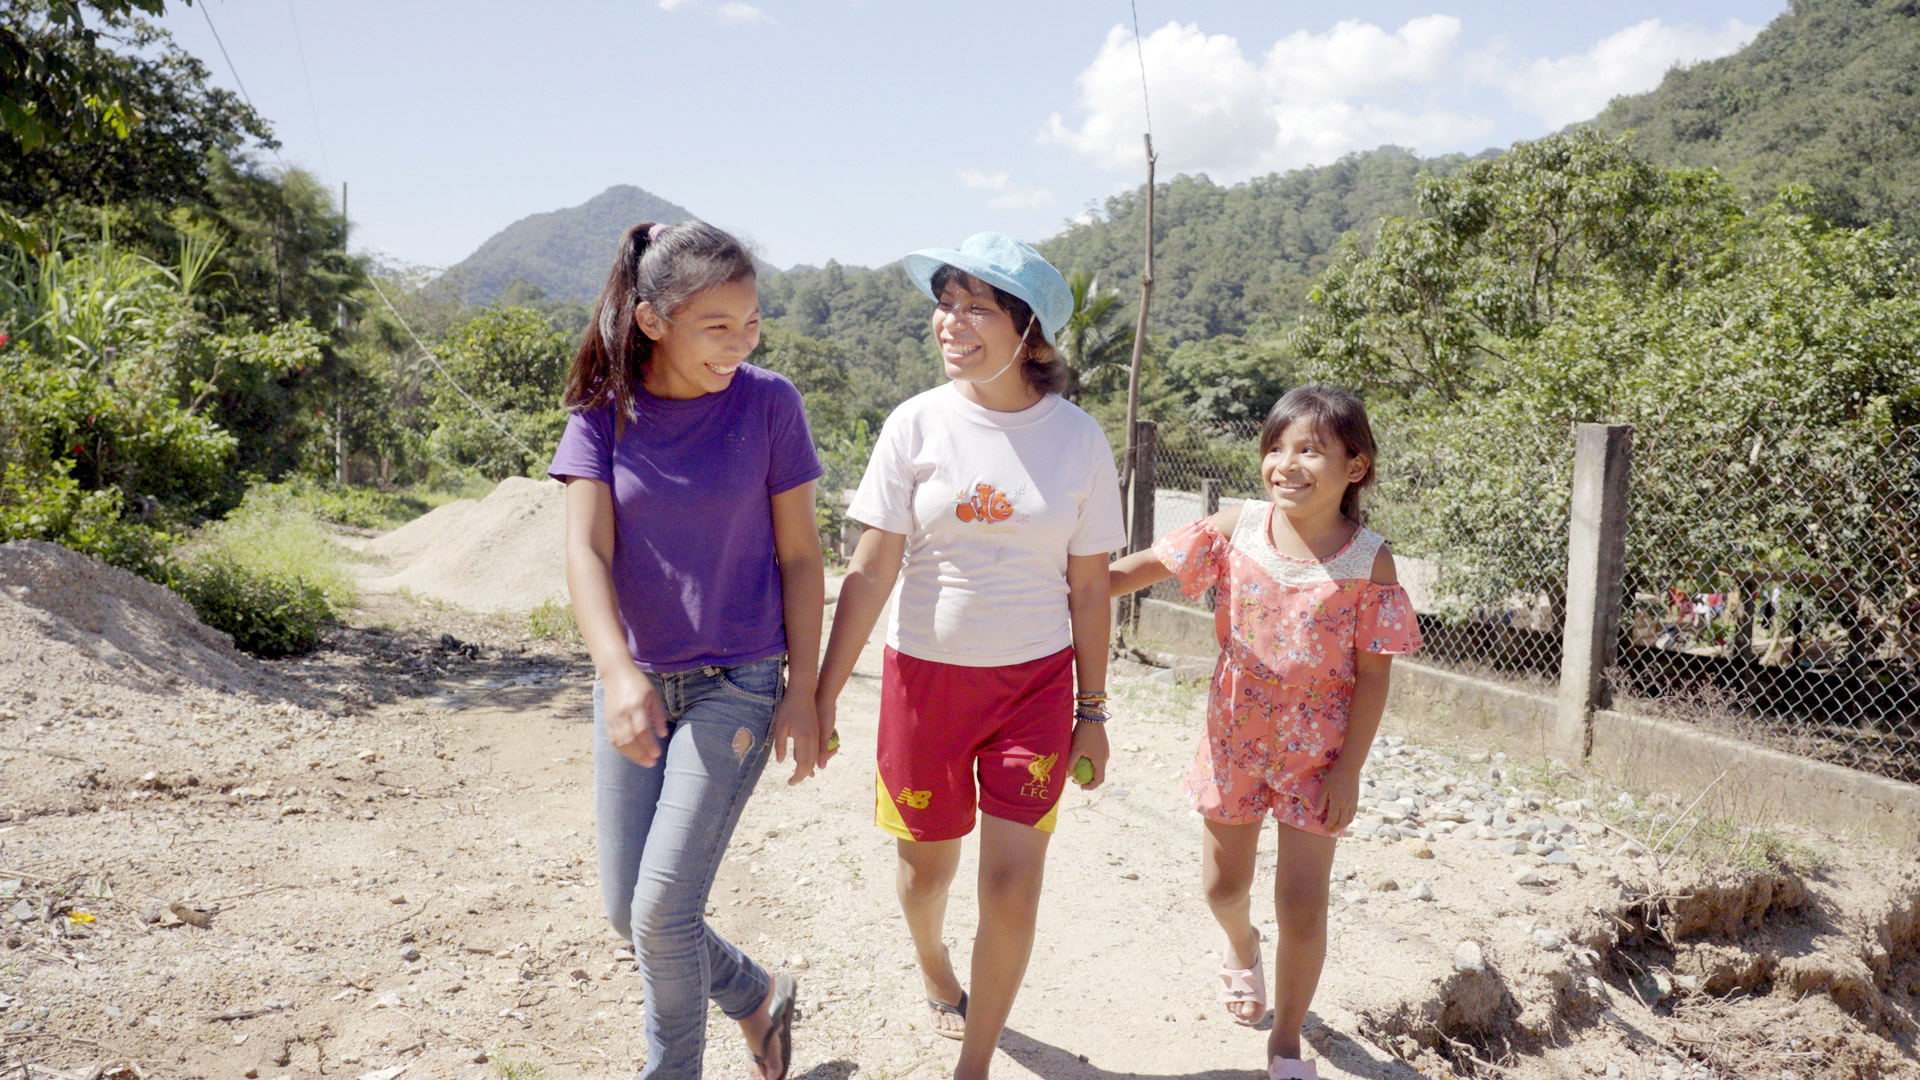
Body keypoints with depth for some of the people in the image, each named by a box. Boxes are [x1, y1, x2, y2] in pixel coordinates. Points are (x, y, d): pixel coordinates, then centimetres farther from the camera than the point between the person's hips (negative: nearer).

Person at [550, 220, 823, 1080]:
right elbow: (586, 551, -13)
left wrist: (803, 691, -6)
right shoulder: (604, 411, -4)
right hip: (635, 687, 4)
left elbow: (798, 555, -3)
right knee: (626, 909, 11)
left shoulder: (768, 403, -8)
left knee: (663, 910, -7)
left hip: (736, 686, -3)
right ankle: (758, 995, 37)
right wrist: (618, 674, -28)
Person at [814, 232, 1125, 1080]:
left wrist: (1092, 711, 5)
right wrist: (823, 694, -7)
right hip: (926, 674, 0)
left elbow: (1089, 587, 2)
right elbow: (871, 571, -6)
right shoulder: (918, 424, -7)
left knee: (1013, 886, -2)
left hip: (1036, 682, 0)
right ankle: (932, 967, 50)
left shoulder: (1078, 440, -5)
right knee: (927, 862, 16)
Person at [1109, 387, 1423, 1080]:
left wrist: (1348, 770, -11)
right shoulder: (1236, 530, -9)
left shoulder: (1369, 560, -14)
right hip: (1235, 738, 2)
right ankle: (1241, 946, 55)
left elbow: (1373, 675, -10)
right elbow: (1137, 569, -6)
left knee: (1302, 906, 1)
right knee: (1224, 884, 18)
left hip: (1316, 752, -2)